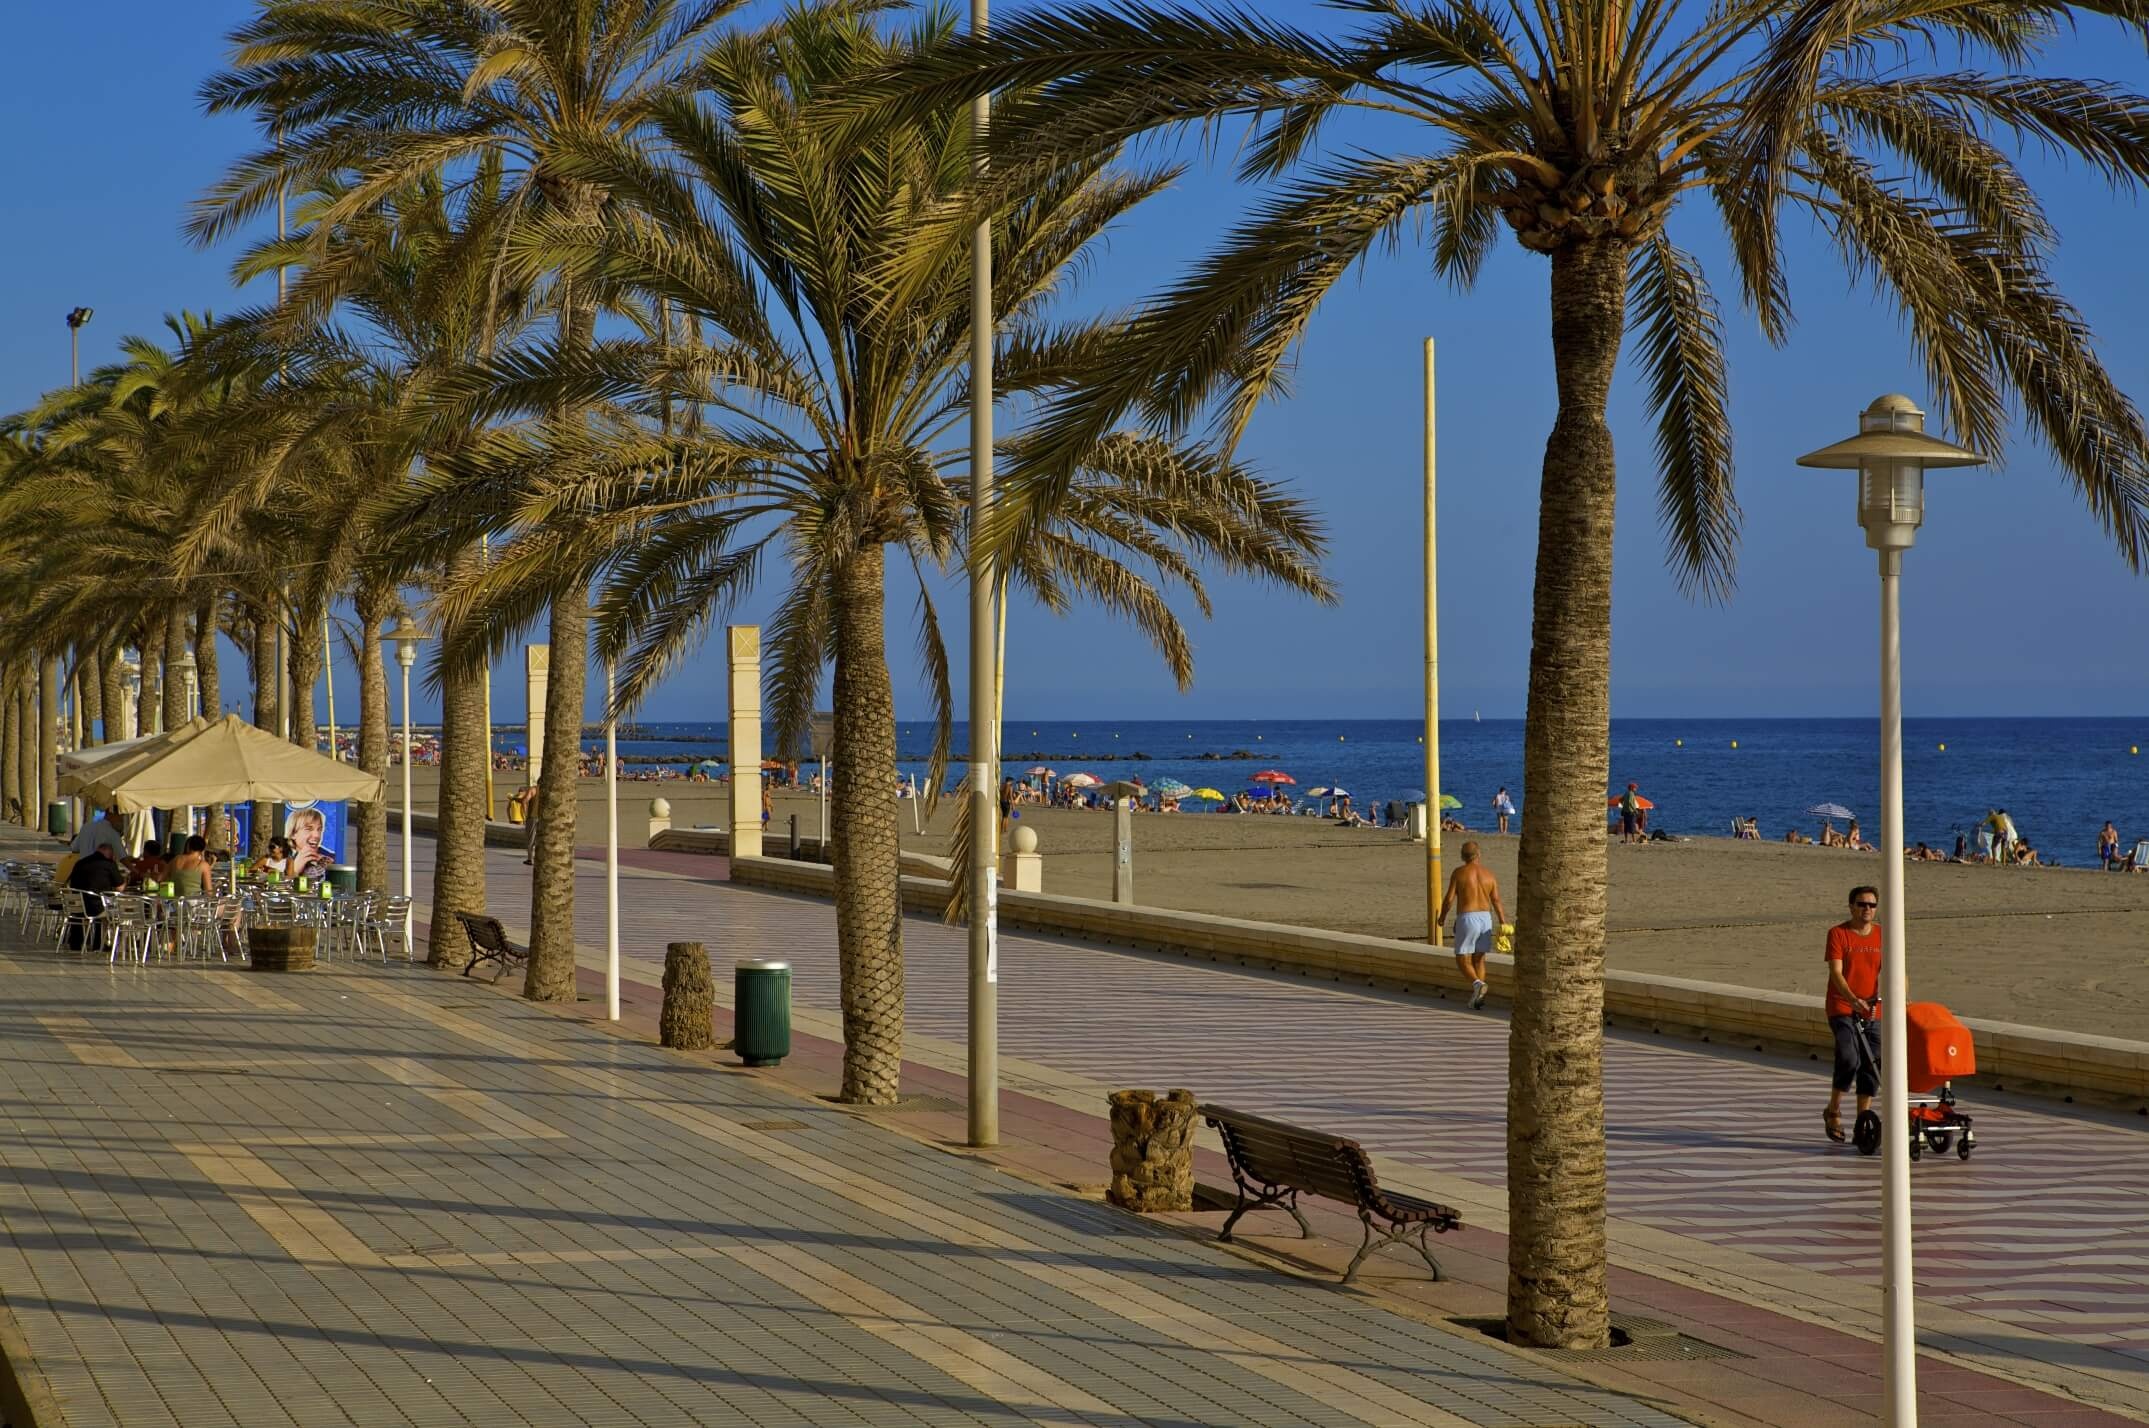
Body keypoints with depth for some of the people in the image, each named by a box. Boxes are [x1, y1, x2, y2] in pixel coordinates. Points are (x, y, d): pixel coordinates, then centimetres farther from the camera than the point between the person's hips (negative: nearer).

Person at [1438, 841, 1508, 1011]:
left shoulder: (1459, 872, -5)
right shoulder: (1489, 873, 4)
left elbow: (1450, 899, -6)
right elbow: (1497, 901, 0)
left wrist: (1442, 917, 10)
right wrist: (1503, 924, 4)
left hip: (1467, 919, -4)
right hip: (1486, 918, 4)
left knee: (1462, 960, 2)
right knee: (1479, 959, 15)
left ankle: (1477, 983, -25)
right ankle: (1477, 997, 10)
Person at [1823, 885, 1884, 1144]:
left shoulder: (1882, 935, 6)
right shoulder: (1838, 934, -6)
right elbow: (1836, 973, -15)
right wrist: (1854, 1000, -30)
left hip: (1871, 1010, 5)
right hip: (1842, 1008, -5)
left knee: (1872, 1064, 3)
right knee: (1849, 1060, -19)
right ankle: (1833, 1112, 0)